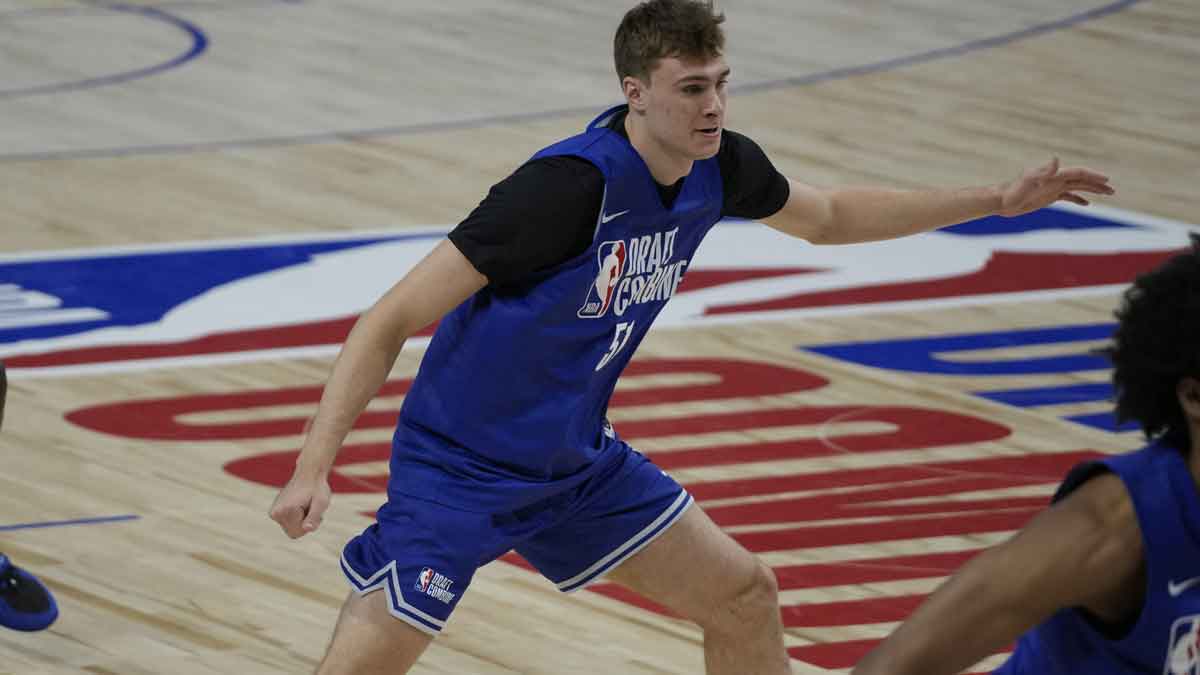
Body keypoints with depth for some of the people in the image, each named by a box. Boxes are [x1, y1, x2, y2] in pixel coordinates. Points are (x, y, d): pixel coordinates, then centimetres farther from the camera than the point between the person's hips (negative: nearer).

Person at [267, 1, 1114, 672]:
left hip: (576, 461, 8)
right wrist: (312, 472, -38)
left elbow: (827, 216, 18)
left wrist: (999, 200, 14)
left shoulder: (720, 166, -8)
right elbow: (392, 320, -29)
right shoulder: (570, 186, -31)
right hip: (457, 467, -8)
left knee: (745, 595, 11)